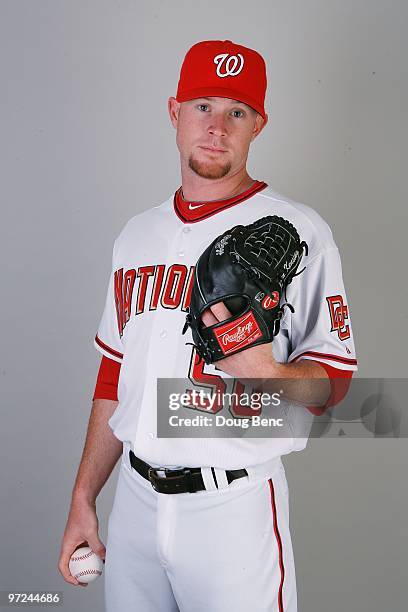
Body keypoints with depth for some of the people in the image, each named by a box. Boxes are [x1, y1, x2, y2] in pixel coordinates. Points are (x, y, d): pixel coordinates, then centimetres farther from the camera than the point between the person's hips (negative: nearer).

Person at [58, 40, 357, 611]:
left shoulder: (296, 230, -7)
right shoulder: (137, 234, 9)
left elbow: (334, 379, -7)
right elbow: (114, 378, 12)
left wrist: (267, 373, -29)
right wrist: (83, 500, 11)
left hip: (234, 505, -4)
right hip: (134, 497, 5)